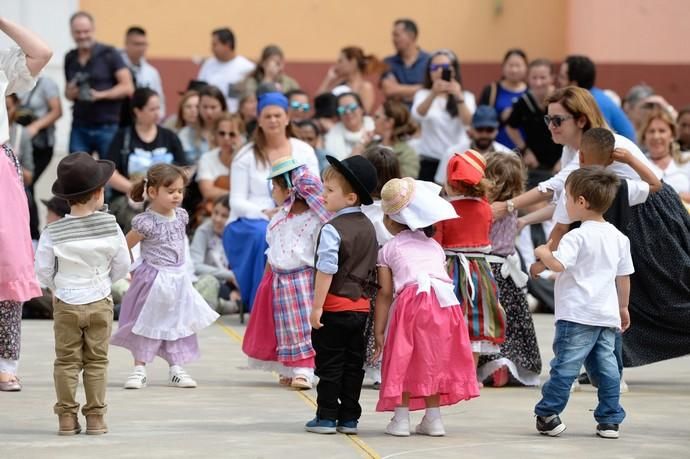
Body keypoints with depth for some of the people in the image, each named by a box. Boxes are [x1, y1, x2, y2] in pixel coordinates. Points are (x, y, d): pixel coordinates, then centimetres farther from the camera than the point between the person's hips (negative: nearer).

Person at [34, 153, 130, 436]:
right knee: (97, 361, 8)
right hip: (100, 303, 0)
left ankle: (67, 417, 5)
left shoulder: (53, 233, -11)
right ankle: (95, 417, 7)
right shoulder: (110, 226, -9)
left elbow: (43, 271, -5)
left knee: (66, 361, 7)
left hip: (66, 305, 0)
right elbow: (122, 266, -1)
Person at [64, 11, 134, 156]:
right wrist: (71, 92, 0)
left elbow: (127, 87, -8)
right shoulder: (70, 58, 11)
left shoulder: (109, 54, -4)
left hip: (107, 127, -4)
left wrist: (101, 94, -18)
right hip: (79, 128, 4)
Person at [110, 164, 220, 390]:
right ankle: (140, 370, 10)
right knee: (147, 323, 3)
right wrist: (133, 269, -3)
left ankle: (176, 368, 17)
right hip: (152, 281, -6)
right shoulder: (146, 222, -19)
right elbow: (124, 247, -11)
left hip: (178, 279, 6)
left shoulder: (181, 216, 1)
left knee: (177, 324, 10)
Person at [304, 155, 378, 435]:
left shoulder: (332, 229, -17)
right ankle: (349, 417, 13)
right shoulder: (368, 228, 8)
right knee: (353, 364, 10)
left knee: (329, 364, 2)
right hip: (361, 307, 7)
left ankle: (326, 417, 5)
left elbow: (326, 270, -20)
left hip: (335, 306, -7)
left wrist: (317, 306, -17)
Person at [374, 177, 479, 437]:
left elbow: (385, 292, 7)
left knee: (404, 359, 7)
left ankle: (401, 418, 5)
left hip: (411, 299, -4)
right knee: (434, 359, 15)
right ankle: (433, 418, 18)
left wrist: (379, 330, 7)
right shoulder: (434, 246, 27)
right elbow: (443, 276, 19)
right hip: (445, 301, 4)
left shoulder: (388, 250, 14)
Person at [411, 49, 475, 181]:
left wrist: (459, 97, -29)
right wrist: (433, 94, -33)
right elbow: (417, 115, -16)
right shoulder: (423, 94, 6)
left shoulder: (466, 96, 6)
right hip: (429, 161, 0)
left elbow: (468, 122, -12)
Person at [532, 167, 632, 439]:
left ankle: (547, 414, 1)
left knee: (565, 364, -3)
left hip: (577, 315, -6)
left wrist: (542, 253, -6)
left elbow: (558, 264, -26)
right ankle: (610, 420, 8)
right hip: (608, 315, 6)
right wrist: (623, 307, 27)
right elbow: (624, 276, 16)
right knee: (606, 365, 8)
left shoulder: (577, 238, -13)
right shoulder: (619, 238, 10)